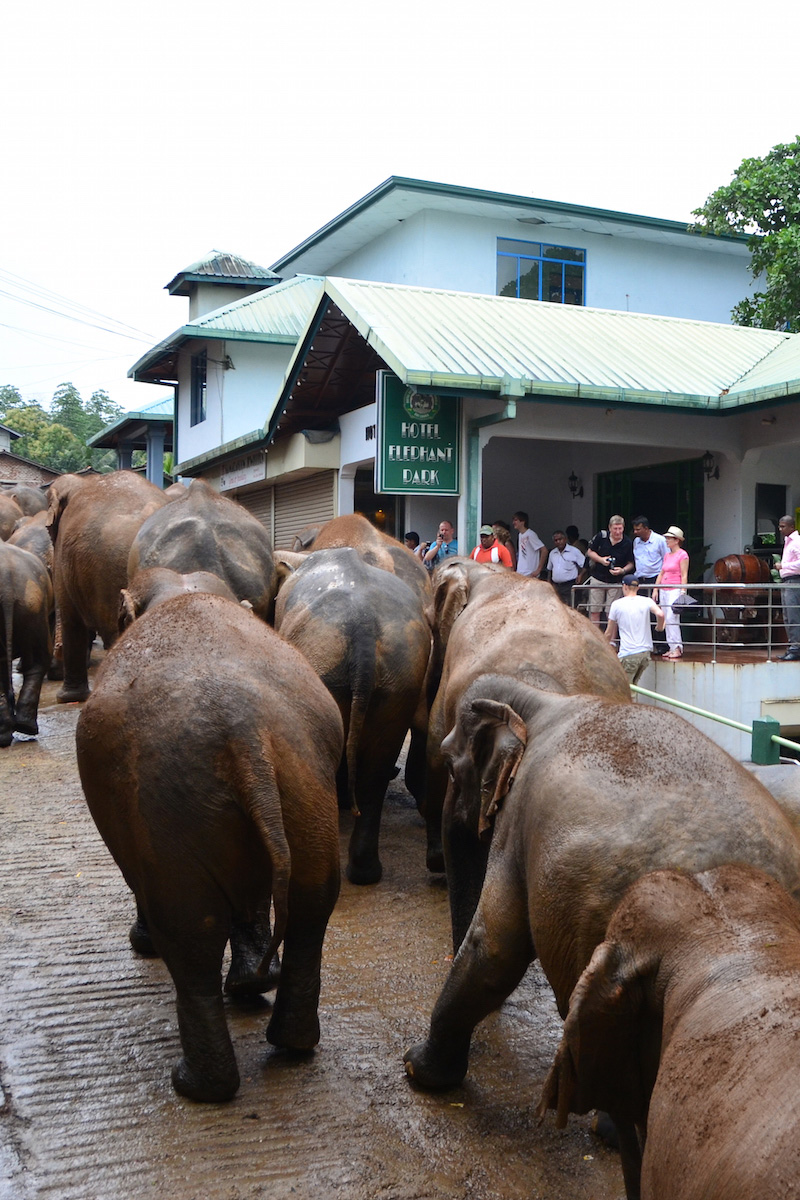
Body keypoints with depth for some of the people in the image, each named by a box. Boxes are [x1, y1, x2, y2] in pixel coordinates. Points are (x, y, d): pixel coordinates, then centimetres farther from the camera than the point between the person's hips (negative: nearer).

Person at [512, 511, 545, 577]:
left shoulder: (530, 534, -14)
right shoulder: (520, 535, 13)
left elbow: (543, 550, -17)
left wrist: (538, 569, -18)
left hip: (530, 575, -9)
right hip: (520, 574, 9)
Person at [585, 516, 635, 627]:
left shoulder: (627, 543, -7)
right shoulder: (601, 536, -5)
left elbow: (630, 563, 1)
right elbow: (590, 552, 6)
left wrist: (623, 570, -19)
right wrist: (601, 559, -12)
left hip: (616, 582, -1)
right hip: (598, 579, 1)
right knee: (594, 612, 3)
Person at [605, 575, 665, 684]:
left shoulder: (617, 604, 0)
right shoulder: (647, 601, 3)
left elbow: (609, 633, 7)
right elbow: (660, 614, -17)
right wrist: (660, 627, 5)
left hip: (628, 654, -4)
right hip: (646, 651, 4)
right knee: (632, 685, 19)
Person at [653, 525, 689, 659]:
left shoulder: (682, 555, -6)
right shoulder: (667, 555, 16)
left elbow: (684, 575, -10)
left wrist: (683, 592, -16)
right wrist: (655, 589, 13)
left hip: (675, 590, -8)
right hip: (664, 591, 8)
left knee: (672, 618, -15)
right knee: (666, 620, 6)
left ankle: (678, 648, -12)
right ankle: (672, 648, 9)